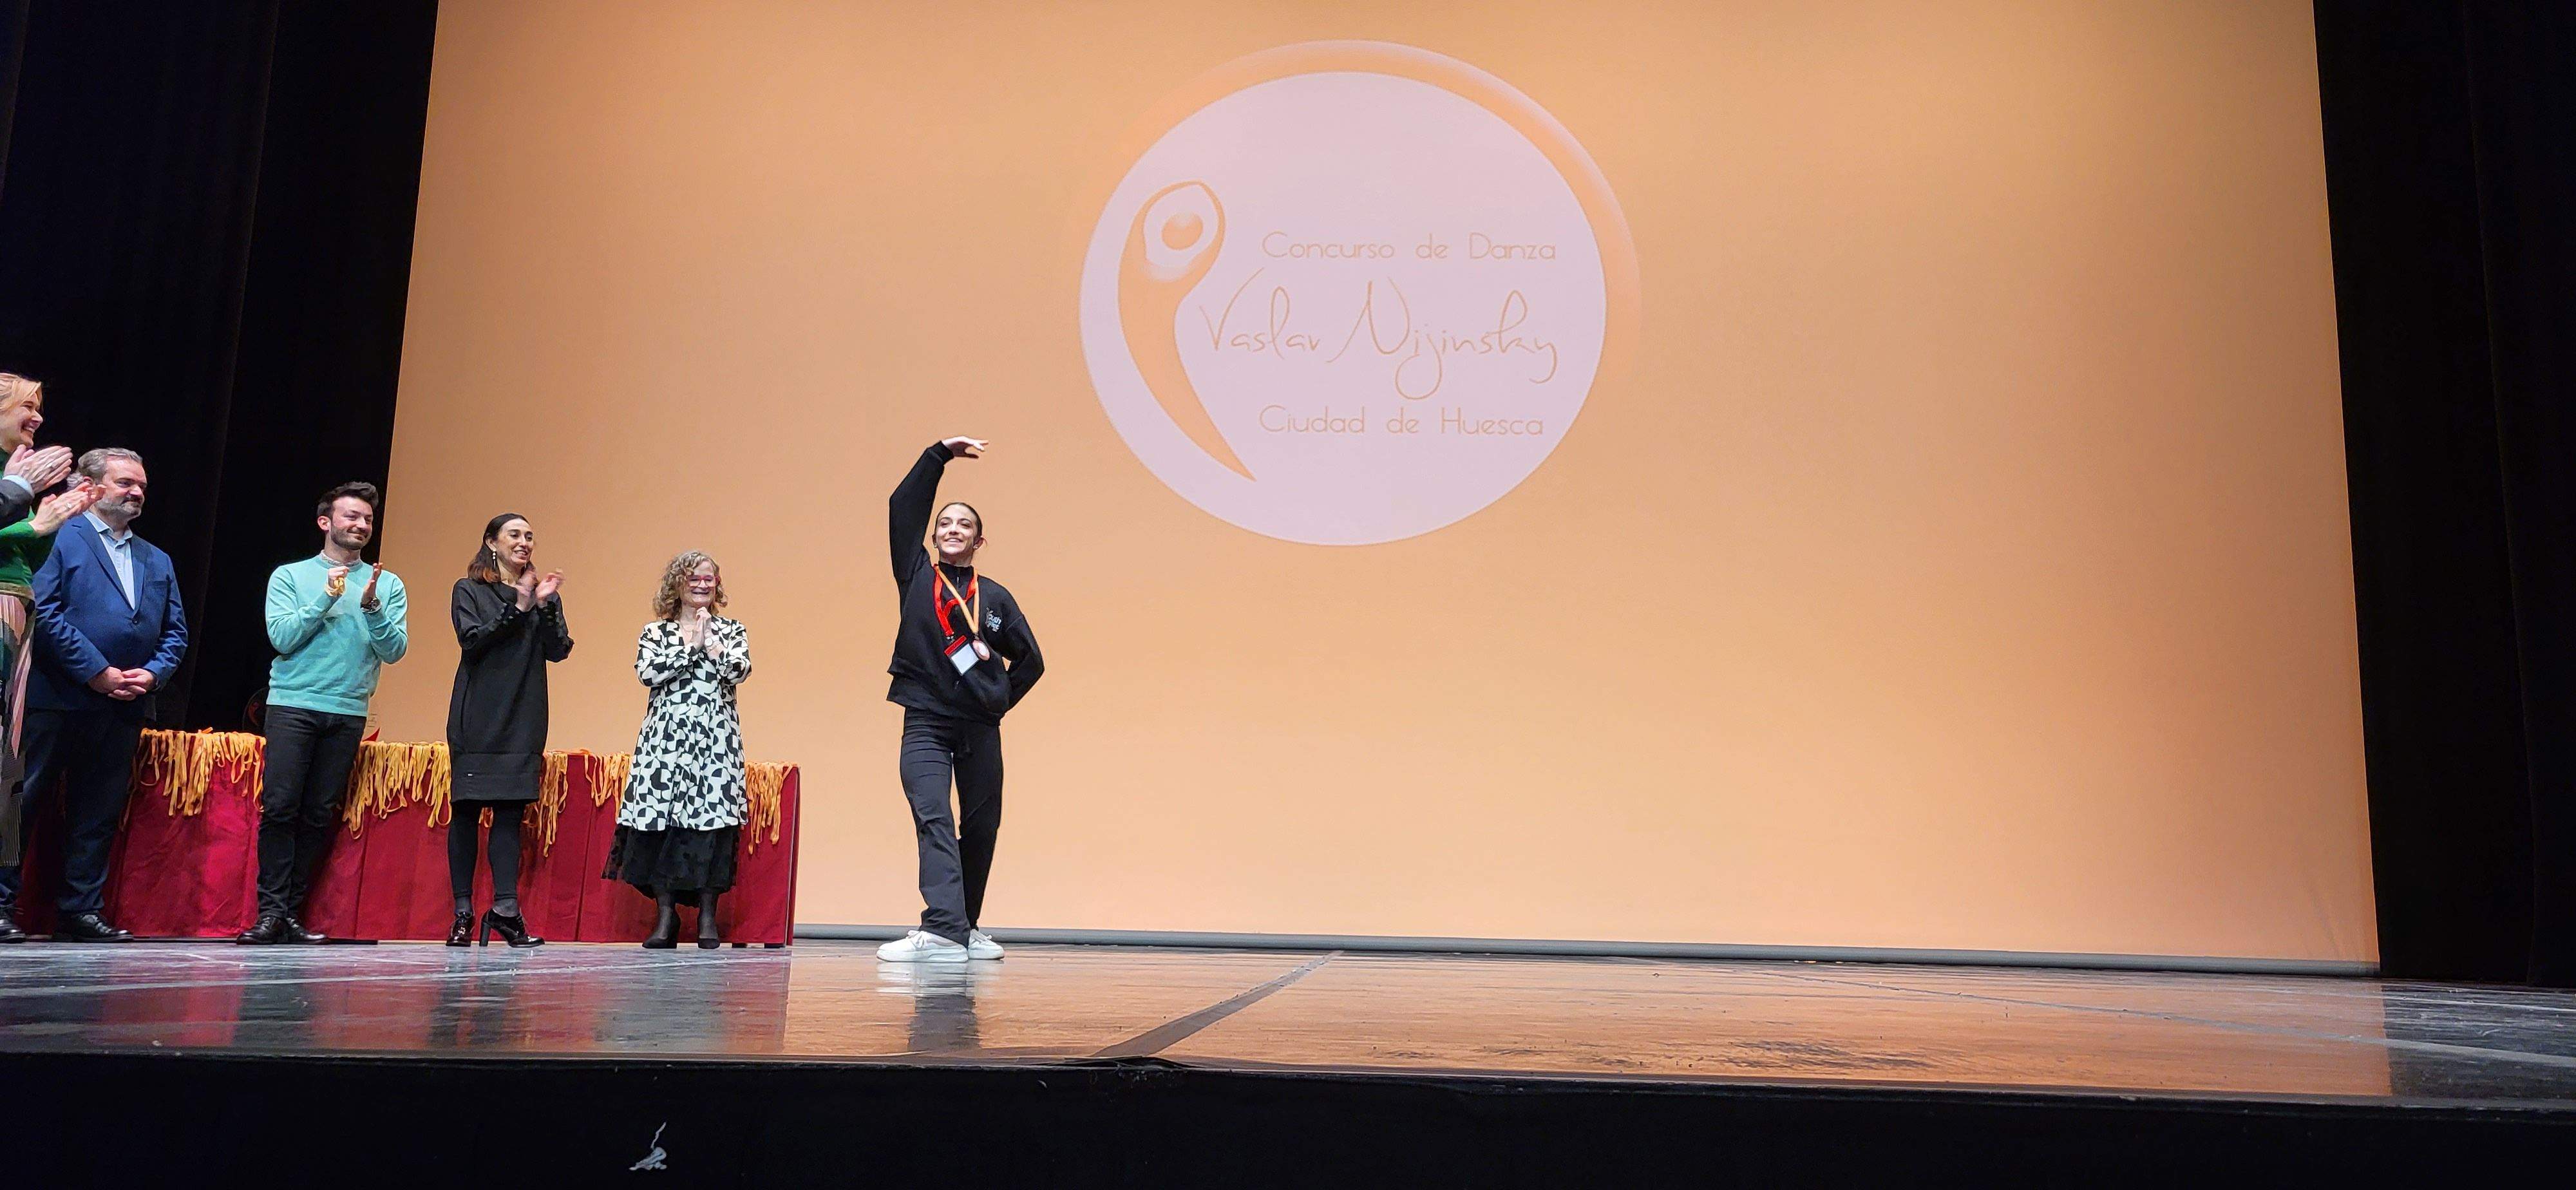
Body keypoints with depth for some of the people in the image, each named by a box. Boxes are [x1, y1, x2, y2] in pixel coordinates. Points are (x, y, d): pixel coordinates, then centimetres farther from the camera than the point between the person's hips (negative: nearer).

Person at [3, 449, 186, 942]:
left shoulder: (157, 560, 20)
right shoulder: (60, 537, 0)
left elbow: (176, 631, 17)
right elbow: (45, 610, -11)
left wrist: (153, 673, -3)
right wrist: (96, 672, -15)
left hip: (124, 706, 6)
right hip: (57, 698, -6)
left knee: (100, 810, 8)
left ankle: (81, 910, 13)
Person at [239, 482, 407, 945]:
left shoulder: (388, 585, 11)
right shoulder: (290, 576, 8)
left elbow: (394, 651, 1)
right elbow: (282, 637, -4)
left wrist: (372, 606, -13)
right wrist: (326, 598, -11)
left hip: (348, 714, 2)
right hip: (292, 705, -2)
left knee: (320, 815, 2)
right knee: (280, 808, -10)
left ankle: (293, 913, 8)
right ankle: (270, 911, -5)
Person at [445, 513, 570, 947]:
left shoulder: (545, 594, 15)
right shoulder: (469, 591, 9)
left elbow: (559, 651, 2)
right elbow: (472, 639, -7)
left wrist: (545, 606, -12)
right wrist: (518, 608, -15)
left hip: (523, 719, 2)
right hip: (478, 717, -2)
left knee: (511, 810, -3)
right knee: (467, 810, -2)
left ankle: (506, 910, -7)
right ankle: (463, 913, 3)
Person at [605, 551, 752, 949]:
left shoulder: (732, 631, 13)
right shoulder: (655, 632, 12)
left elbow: (740, 671, -6)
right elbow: (647, 673, -7)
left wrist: (710, 642, -8)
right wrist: (690, 645, -6)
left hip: (716, 738, 0)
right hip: (666, 738, 1)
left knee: (710, 819, -6)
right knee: (662, 821, -4)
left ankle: (707, 916, 2)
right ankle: (666, 914, 5)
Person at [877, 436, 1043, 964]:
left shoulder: (996, 597, 8)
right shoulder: (917, 575, 7)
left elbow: (1030, 660, 14)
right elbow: (902, 507, -1)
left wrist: (1001, 701, 5)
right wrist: (940, 455, -3)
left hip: (981, 728, 2)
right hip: (925, 723, -2)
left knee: (980, 829, 8)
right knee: (933, 820, -16)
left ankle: (966, 927, 22)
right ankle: (942, 931, -25)